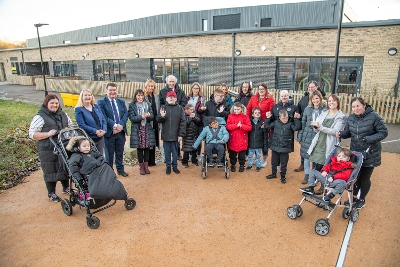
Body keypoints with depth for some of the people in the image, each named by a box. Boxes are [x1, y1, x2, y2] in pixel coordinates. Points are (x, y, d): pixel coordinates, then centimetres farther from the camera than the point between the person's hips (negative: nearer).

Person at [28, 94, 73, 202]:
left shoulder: (63, 114, 10)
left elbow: (71, 126, 22)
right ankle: (51, 193, 22)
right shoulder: (40, 117, -8)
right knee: (51, 171, 5)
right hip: (48, 150, -6)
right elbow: (32, 134, -12)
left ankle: (66, 188, 37)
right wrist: (47, 134, -23)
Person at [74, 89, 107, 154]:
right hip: (88, 139, -5)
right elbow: (82, 125, -13)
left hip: (100, 138, 5)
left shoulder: (96, 106, 11)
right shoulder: (79, 109, -4)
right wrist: (95, 131, -17)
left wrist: (104, 130, -8)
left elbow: (103, 120, 9)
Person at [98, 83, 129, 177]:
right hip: (109, 132, -4)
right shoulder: (101, 102, -3)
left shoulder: (121, 102, 12)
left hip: (121, 131, 4)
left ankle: (120, 169, 29)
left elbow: (125, 114, 2)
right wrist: (114, 126, -21)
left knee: (120, 153, 15)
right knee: (109, 154, 7)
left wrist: (121, 125, -14)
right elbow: (103, 117, -13)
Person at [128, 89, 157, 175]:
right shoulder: (132, 105, 1)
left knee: (147, 147, 6)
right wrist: (141, 117, -24)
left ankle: (146, 166, 19)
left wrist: (149, 116, -19)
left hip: (147, 129, 2)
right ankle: (141, 166, 18)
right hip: (137, 130, -2)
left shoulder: (147, 104, 9)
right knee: (139, 148, 4)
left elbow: (152, 116, 4)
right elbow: (132, 118, -9)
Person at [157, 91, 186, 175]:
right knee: (167, 152, 10)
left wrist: (181, 134, -8)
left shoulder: (179, 108, 0)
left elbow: (183, 122, -2)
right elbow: (158, 120, 3)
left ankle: (175, 166, 24)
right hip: (166, 135, 1)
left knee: (175, 152, 9)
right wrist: (161, 116, -21)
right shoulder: (163, 108, 5)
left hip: (175, 135, -1)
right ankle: (168, 166, 23)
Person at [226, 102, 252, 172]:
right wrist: (236, 125, -22)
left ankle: (242, 165, 25)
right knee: (232, 153, 11)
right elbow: (228, 126, -10)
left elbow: (249, 127, -8)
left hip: (242, 140, -1)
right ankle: (233, 165, 28)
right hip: (233, 139, 1)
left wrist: (241, 125, -22)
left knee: (242, 154, 9)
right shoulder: (230, 116, 1)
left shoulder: (245, 117, -1)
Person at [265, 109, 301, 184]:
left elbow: (297, 127, -19)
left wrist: (296, 119, -19)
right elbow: (267, 126, 7)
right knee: (274, 162, 18)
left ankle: (283, 177, 24)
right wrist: (268, 118, -1)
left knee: (283, 164, 7)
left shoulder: (290, 124, -4)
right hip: (275, 147, 3)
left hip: (285, 148, -3)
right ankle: (273, 174, 37)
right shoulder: (276, 122, 2)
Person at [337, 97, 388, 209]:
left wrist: (370, 139, -27)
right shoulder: (351, 118, 1)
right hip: (354, 153, 4)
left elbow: (383, 132, -11)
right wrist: (341, 133, -13)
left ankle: (362, 200, 29)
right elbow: (348, 131, 9)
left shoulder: (373, 117, -15)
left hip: (369, 154, -4)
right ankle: (354, 196, 34)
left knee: (365, 178, 9)